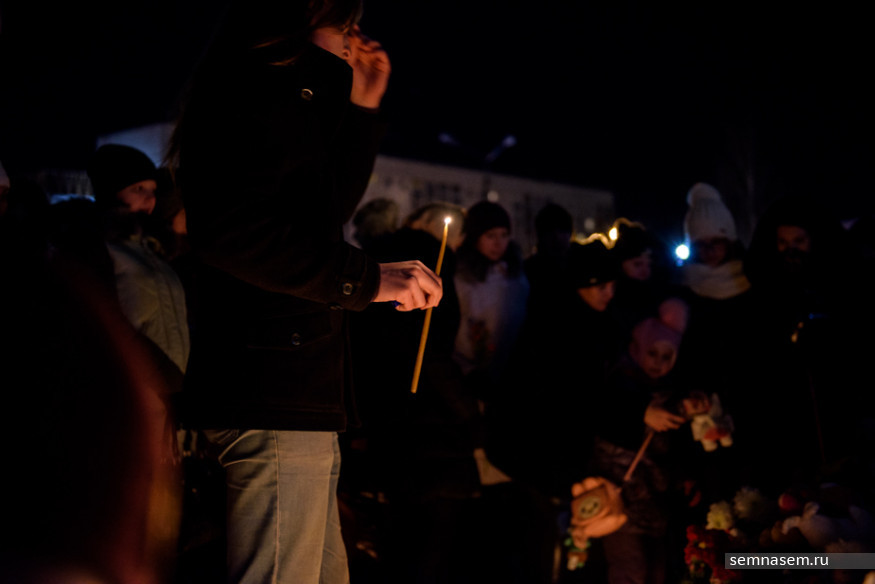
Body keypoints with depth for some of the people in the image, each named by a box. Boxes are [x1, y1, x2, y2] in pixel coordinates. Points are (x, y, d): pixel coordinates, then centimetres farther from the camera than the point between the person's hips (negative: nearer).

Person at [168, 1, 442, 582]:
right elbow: (229, 228, -24)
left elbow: (329, 208, 33)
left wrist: (363, 106, 24)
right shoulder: (280, 75, -10)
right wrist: (367, 278, -19)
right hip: (276, 394, -11)